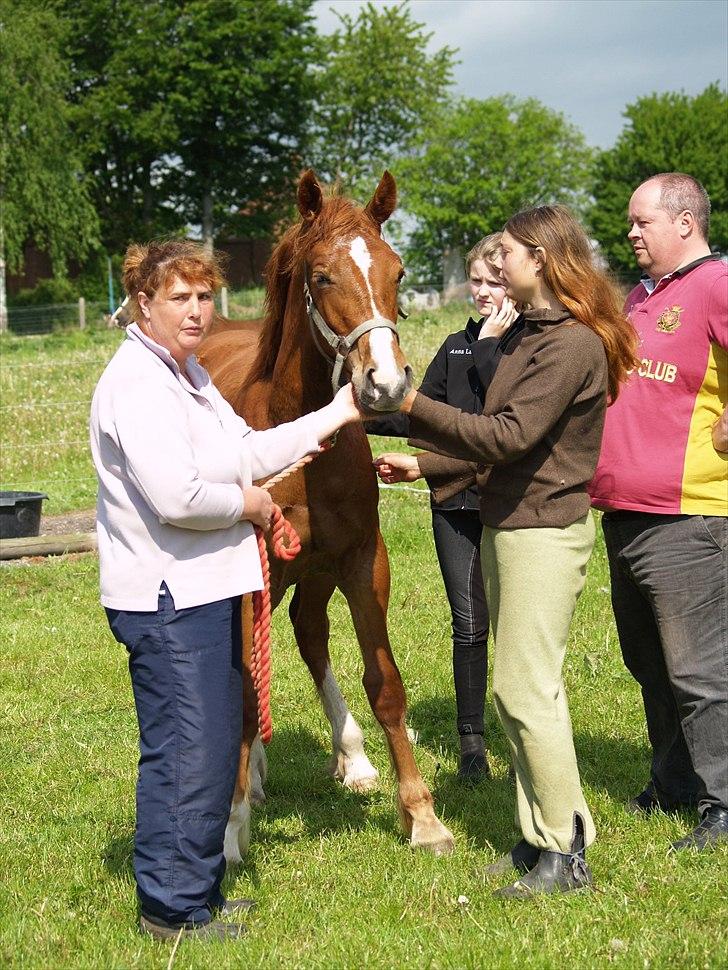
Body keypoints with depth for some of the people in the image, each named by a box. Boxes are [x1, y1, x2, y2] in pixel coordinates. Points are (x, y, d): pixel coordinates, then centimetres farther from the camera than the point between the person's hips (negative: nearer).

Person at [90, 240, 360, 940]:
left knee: (215, 744, 17)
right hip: (167, 600, -11)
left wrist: (336, 415, 14)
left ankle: (198, 891, 29)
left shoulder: (189, 376, 14)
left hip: (203, 592, 11)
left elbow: (248, 453, 17)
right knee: (185, 753, -3)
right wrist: (247, 504, -11)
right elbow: (176, 498, -28)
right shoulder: (136, 384, -19)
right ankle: (172, 907, 9)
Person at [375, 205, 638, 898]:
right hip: (506, 525, 10)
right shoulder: (529, 335, 15)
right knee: (519, 691, 12)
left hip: (542, 532, -10)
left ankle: (566, 853, 1)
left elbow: (510, 434, -23)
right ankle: (541, 837, 21)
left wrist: (416, 407, -22)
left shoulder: (573, 344, -17)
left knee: (526, 691, -7)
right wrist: (424, 466, 14)